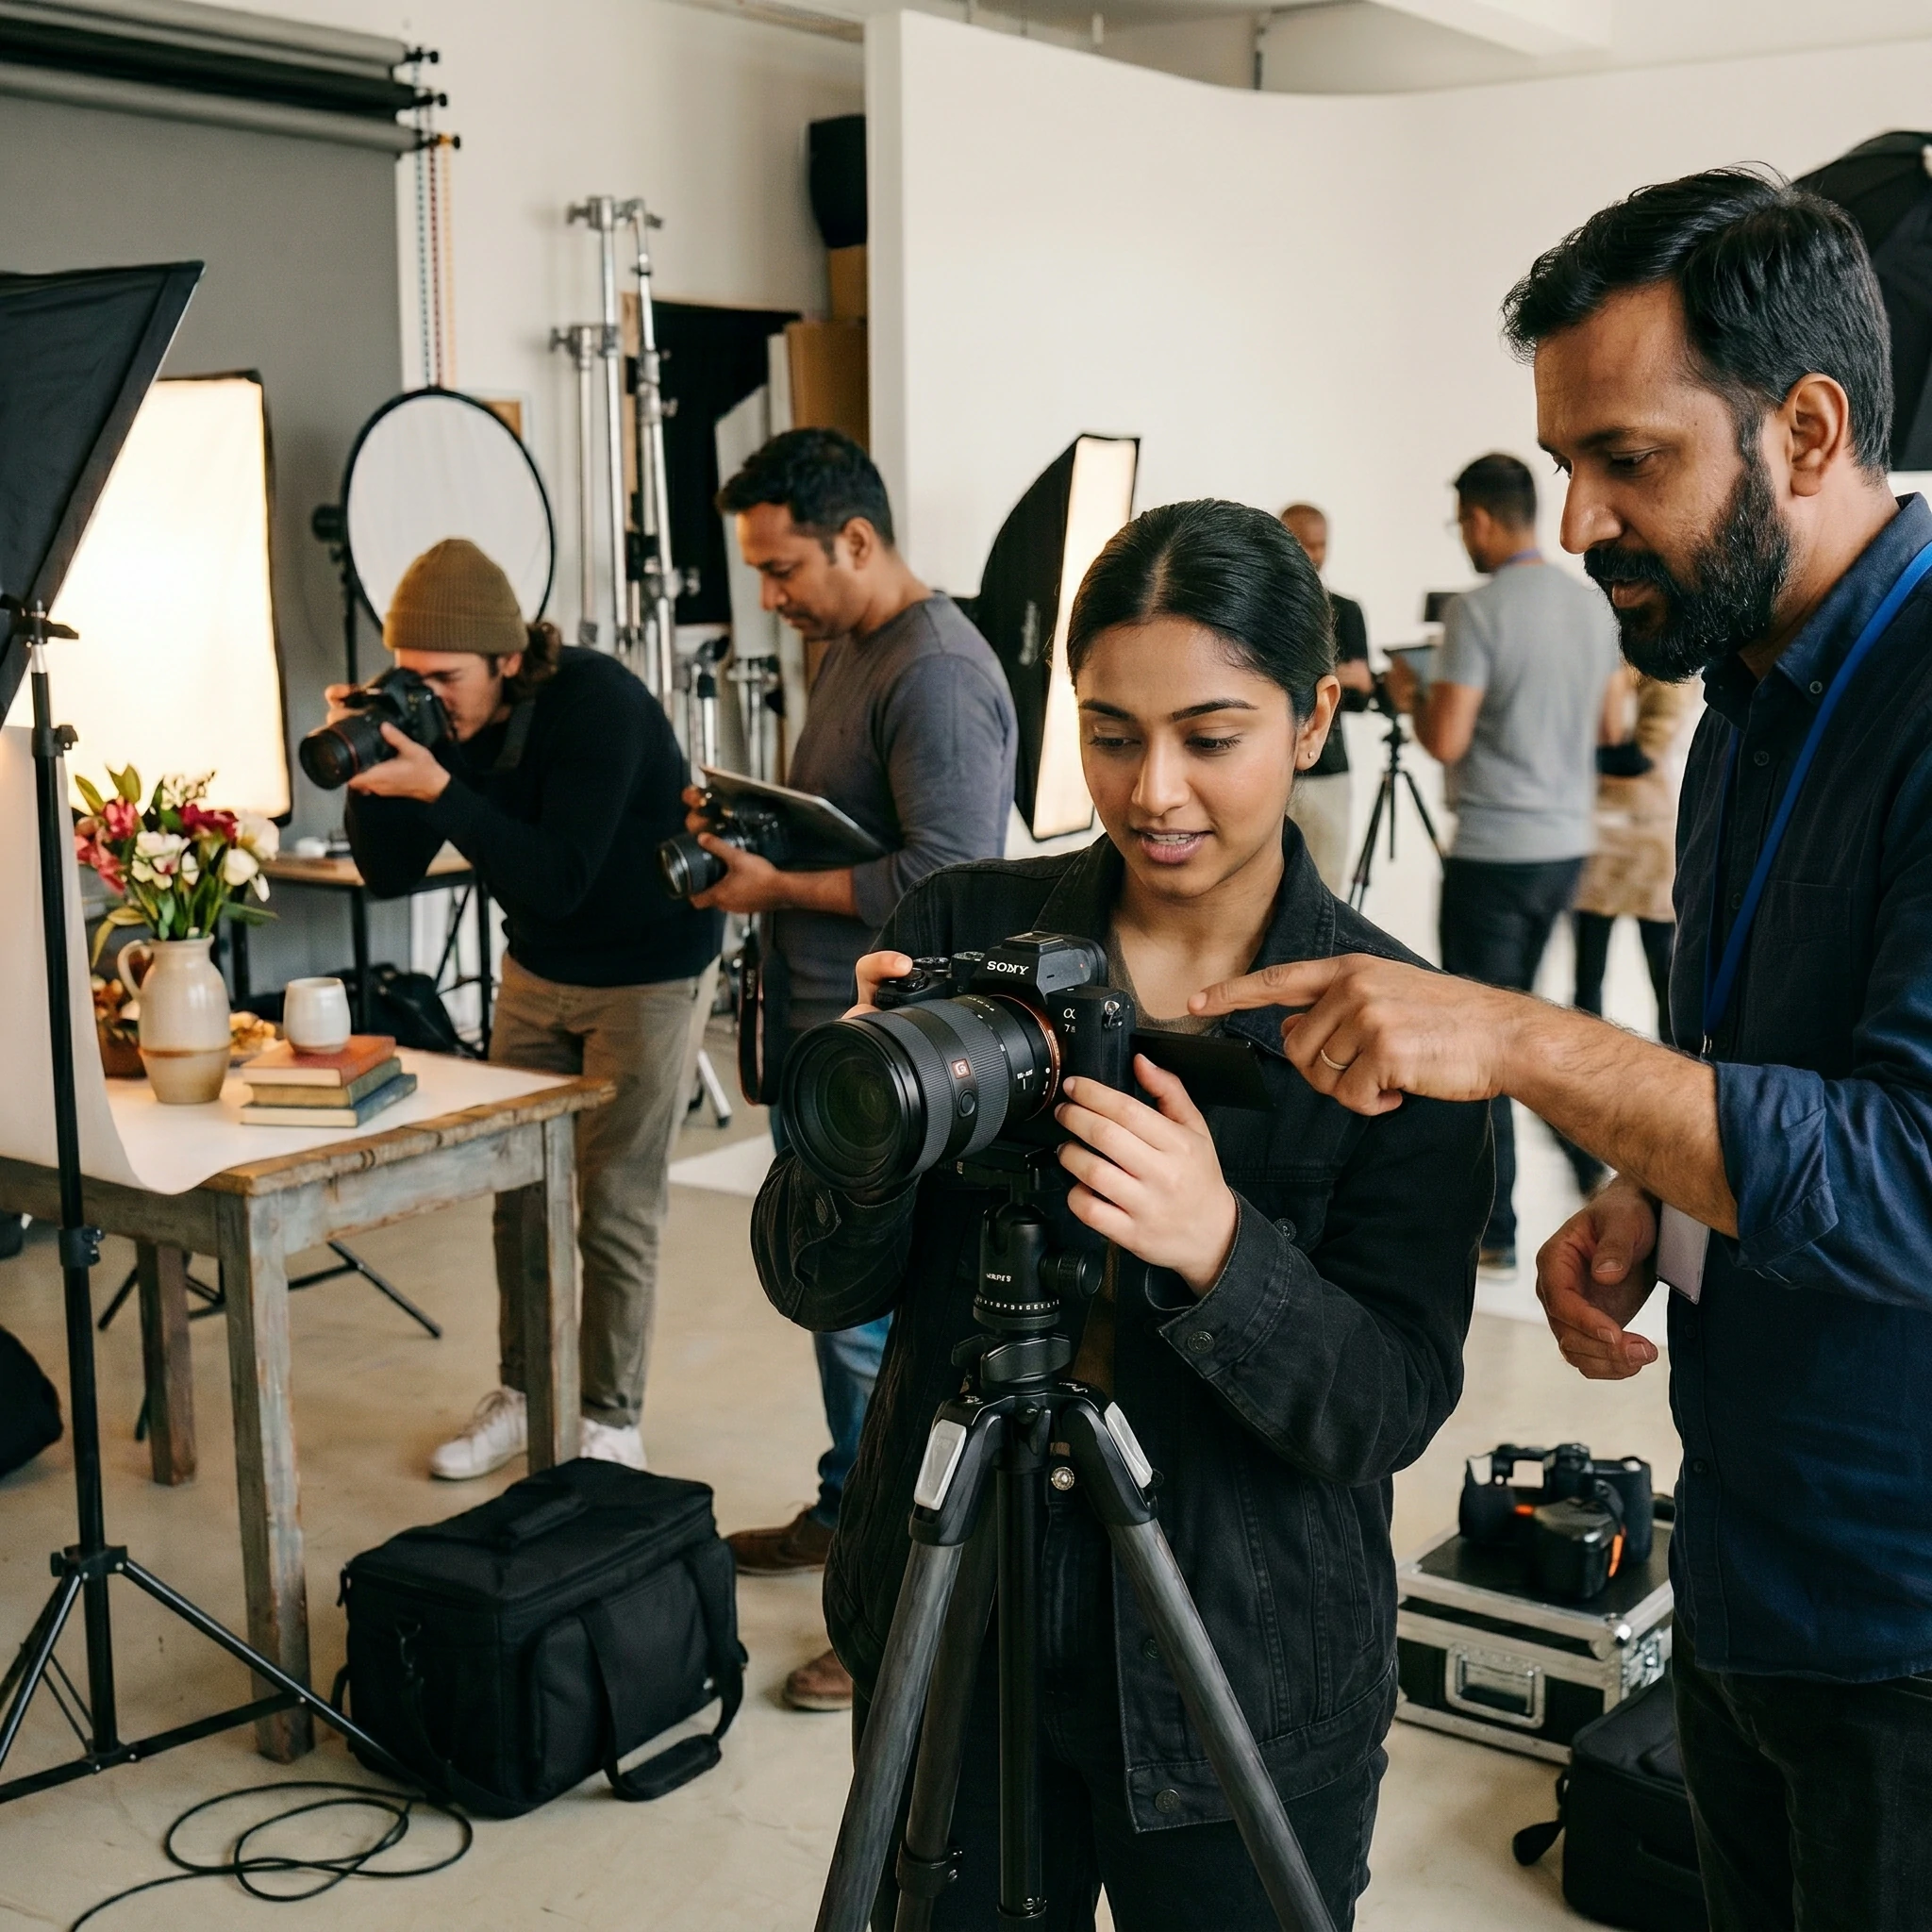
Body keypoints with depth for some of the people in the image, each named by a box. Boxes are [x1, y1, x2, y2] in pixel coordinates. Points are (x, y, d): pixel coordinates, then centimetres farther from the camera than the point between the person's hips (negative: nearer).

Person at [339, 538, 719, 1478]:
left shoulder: (596, 702, -27)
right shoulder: (443, 718, -8)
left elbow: (558, 879, -33)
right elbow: (389, 873, -4)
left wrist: (438, 787, -39)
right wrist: (371, 773, -21)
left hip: (643, 973, -6)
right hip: (536, 969, 6)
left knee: (614, 1208, -1)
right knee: (519, 1188, 9)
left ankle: (610, 1421, 12)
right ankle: (523, 1392, 24)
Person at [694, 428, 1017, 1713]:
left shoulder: (938, 675, -19)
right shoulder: (850, 648, 14)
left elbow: (947, 877, -25)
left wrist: (779, 886, -17)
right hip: (820, 1037, 10)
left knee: (879, 1323, -5)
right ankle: (850, 1511, 39)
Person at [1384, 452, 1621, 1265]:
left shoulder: (1478, 611, -15)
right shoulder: (1594, 606, 8)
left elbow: (1447, 741, -17)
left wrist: (1410, 693, 2)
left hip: (1493, 852, -7)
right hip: (1568, 843, 7)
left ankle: (1494, 1230, 3)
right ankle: (1587, 1153, 24)